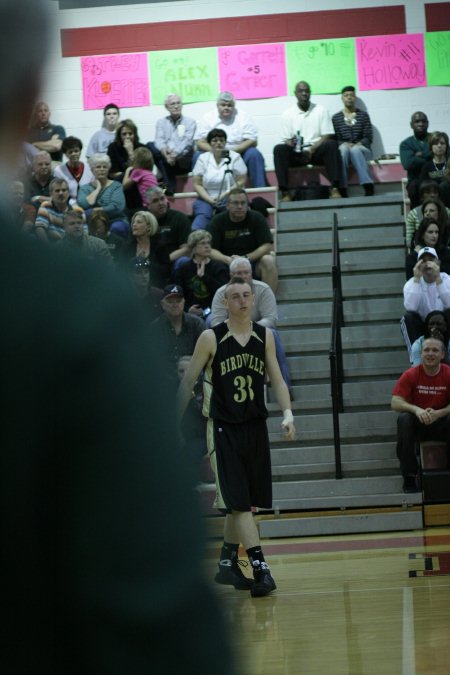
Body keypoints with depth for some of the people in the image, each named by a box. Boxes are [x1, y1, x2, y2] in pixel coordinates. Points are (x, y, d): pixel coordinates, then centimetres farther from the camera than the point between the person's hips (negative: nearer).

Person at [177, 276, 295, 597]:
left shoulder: (265, 336, 5)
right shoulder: (211, 338, -6)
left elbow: (277, 379, 7)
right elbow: (188, 381, 1)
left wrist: (287, 412, -10)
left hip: (255, 426, 4)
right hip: (223, 427, -4)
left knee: (243, 503, 10)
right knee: (238, 502, -11)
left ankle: (227, 564, 23)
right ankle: (261, 568, -17)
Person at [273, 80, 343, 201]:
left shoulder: (321, 110, 6)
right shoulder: (287, 114, 8)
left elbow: (327, 136, -1)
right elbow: (286, 140, 5)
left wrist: (312, 150, -17)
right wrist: (291, 143, -21)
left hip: (317, 150, 0)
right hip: (296, 153, 0)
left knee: (331, 144, -31)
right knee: (279, 149, -29)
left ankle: (334, 189, -37)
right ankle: (285, 193, -34)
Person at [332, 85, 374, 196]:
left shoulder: (363, 115, 8)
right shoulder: (336, 117, 9)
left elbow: (369, 137, 2)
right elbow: (336, 139, 2)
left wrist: (359, 144, -17)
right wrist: (345, 144, -18)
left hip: (361, 149, -1)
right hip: (344, 151, 1)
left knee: (355, 150, -37)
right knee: (343, 148, -36)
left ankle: (368, 186, -49)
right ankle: (342, 188, -46)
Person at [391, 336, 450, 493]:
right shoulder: (411, 375, -9)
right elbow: (395, 403, -16)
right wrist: (416, 410, -34)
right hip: (417, 424, 1)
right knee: (404, 419, -32)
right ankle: (410, 476, -25)